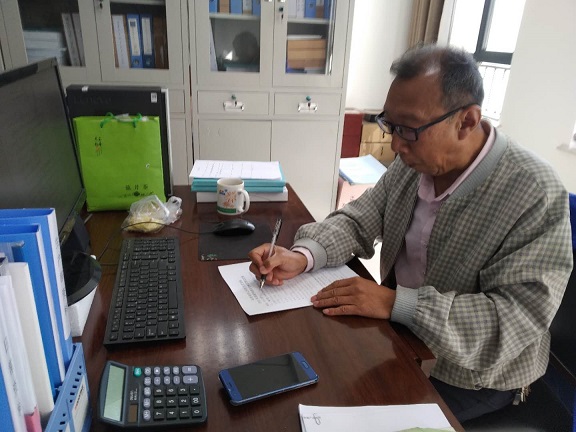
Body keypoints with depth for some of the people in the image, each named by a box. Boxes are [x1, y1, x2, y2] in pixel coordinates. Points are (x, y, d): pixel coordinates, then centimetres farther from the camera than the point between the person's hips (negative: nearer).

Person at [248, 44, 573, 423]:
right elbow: (358, 220, -1)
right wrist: (302, 256, -20)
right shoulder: (414, 161, -6)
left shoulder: (537, 195, -25)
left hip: (475, 374, -5)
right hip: (400, 334, 6)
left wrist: (395, 302, -34)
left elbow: (520, 316, -28)